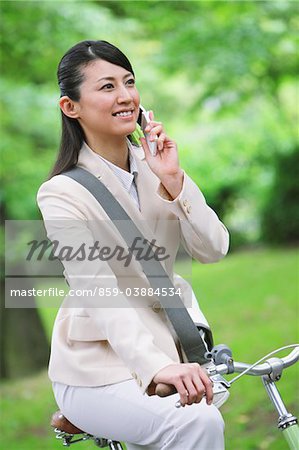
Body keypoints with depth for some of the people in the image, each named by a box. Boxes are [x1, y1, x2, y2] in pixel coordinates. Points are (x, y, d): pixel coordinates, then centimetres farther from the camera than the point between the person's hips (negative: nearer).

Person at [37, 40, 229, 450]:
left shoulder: (152, 165, 7)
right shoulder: (62, 193, -12)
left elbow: (212, 250, -2)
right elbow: (100, 294, -25)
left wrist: (173, 181, -16)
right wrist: (158, 367, -40)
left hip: (163, 348, 7)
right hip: (97, 367, -6)